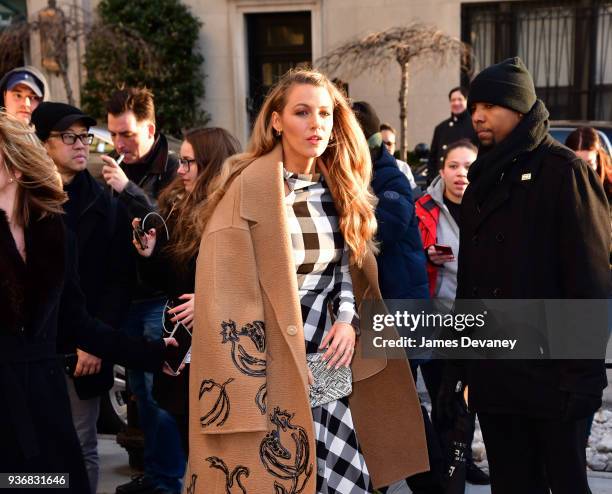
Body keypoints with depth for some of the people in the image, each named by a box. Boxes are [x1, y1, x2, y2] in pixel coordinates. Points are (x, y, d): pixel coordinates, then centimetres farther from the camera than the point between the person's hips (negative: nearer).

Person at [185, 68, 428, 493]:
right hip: (271, 364, -6)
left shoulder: (337, 187, 8)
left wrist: (347, 320, -2)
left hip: (326, 362, 6)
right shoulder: (248, 187, -12)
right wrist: (255, 377, -16)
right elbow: (225, 289, -14)